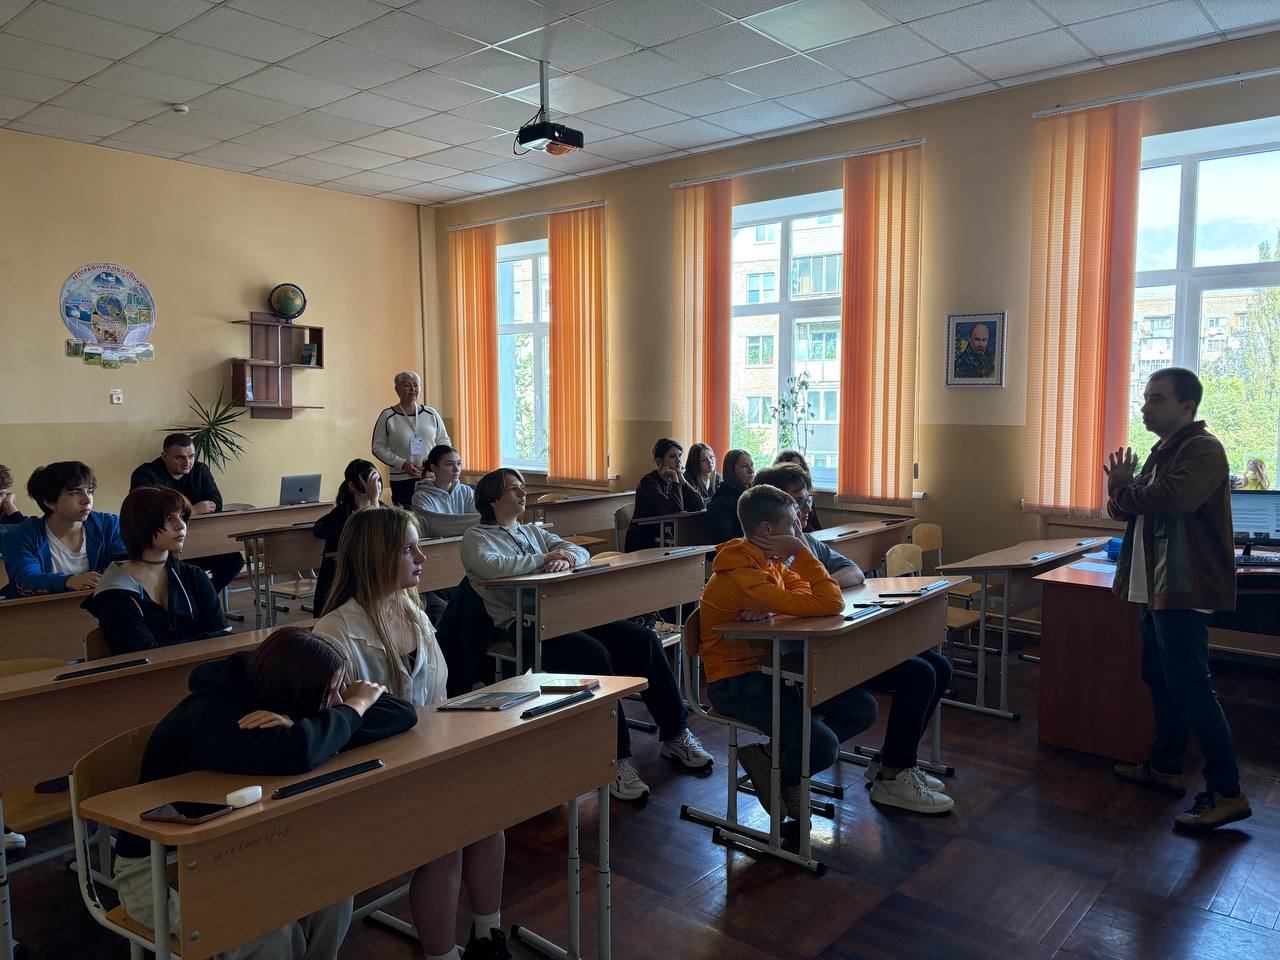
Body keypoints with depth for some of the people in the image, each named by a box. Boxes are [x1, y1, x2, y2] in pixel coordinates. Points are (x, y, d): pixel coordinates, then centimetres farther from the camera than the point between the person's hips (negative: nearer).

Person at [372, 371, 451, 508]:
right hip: (402, 481, -2)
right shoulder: (388, 416, 0)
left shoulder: (431, 414, 8)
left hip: (432, 478, 2)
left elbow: (444, 441, 14)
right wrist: (402, 464, -12)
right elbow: (378, 447, 1)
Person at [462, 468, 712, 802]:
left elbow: (581, 551, 16)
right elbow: (493, 567, -18)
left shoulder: (533, 531, 25)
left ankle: (675, 734, -1)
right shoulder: (476, 538, 6)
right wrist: (546, 558, -9)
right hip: (525, 624, -7)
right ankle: (616, 760, -24)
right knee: (594, 654, -33)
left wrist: (566, 558, -9)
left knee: (643, 639, -12)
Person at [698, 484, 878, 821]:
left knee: (863, 708, 3)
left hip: (771, 669, 9)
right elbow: (830, 604, -29)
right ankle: (769, 764, 7)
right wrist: (801, 551, -19)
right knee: (824, 747, -24)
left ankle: (782, 753, 13)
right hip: (736, 682, -9)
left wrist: (771, 606, -19)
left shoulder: (769, 562, 7)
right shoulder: (742, 575, -26)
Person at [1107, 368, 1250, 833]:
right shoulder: (1163, 451, 17)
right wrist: (1122, 489, -7)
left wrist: (1121, 490, -13)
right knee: (1160, 677, 16)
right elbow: (1132, 507, 17)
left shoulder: (1202, 449, -14)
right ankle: (1166, 767, 29)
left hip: (1183, 589, -10)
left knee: (1190, 685, -9)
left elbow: (1173, 498, -32)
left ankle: (1227, 793, -2)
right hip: (1155, 587, 10)